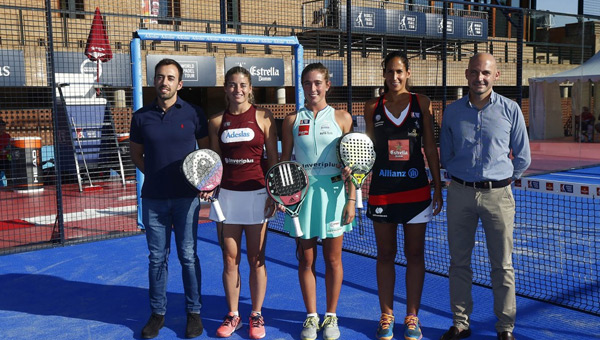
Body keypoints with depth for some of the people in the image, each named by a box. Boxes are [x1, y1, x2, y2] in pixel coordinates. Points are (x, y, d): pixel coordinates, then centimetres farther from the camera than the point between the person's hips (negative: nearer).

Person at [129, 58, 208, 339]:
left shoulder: (193, 113, -1)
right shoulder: (141, 116, 4)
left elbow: (206, 150, 8)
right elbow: (136, 154, 15)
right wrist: (155, 174, 1)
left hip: (186, 197, -2)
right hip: (153, 199, 2)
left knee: (188, 256, 4)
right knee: (157, 257, 9)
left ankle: (194, 312, 18)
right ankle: (157, 313, 22)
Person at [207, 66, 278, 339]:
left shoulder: (263, 117, 0)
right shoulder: (217, 122, 6)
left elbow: (273, 158, 1)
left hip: (256, 194, -2)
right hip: (227, 194, 2)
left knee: (256, 259, 6)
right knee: (230, 260, 7)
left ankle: (256, 315, 21)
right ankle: (232, 315, 22)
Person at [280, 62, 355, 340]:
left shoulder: (342, 118, 3)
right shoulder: (292, 120, 5)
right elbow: (284, 162, 7)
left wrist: (351, 199, -3)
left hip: (333, 191, -1)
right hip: (302, 193, 1)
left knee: (333, 259, 6)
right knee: (306, 260, 6)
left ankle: (330, 317, 22)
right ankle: (311, 317, 21)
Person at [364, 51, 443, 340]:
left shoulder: (421, 103, 1)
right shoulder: (373, 107, 3)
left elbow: (430, 146, 3)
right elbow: (368, 150, 7)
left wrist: (438, 186, 2)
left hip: (416, 189, 0)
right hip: (382, 189, 0)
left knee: (415, 254, 7)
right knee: (385, 254, 8)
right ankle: (386, 316, 21)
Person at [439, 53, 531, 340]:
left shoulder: (510, 110, 0)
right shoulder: (452, 111, 5)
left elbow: (522, 158, 8)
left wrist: (502, 178, 8)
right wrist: (462, 177, 10)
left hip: (497, 194, -1)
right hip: (460, 192, 2)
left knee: (502, 265, 4)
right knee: (459, 262, 8)